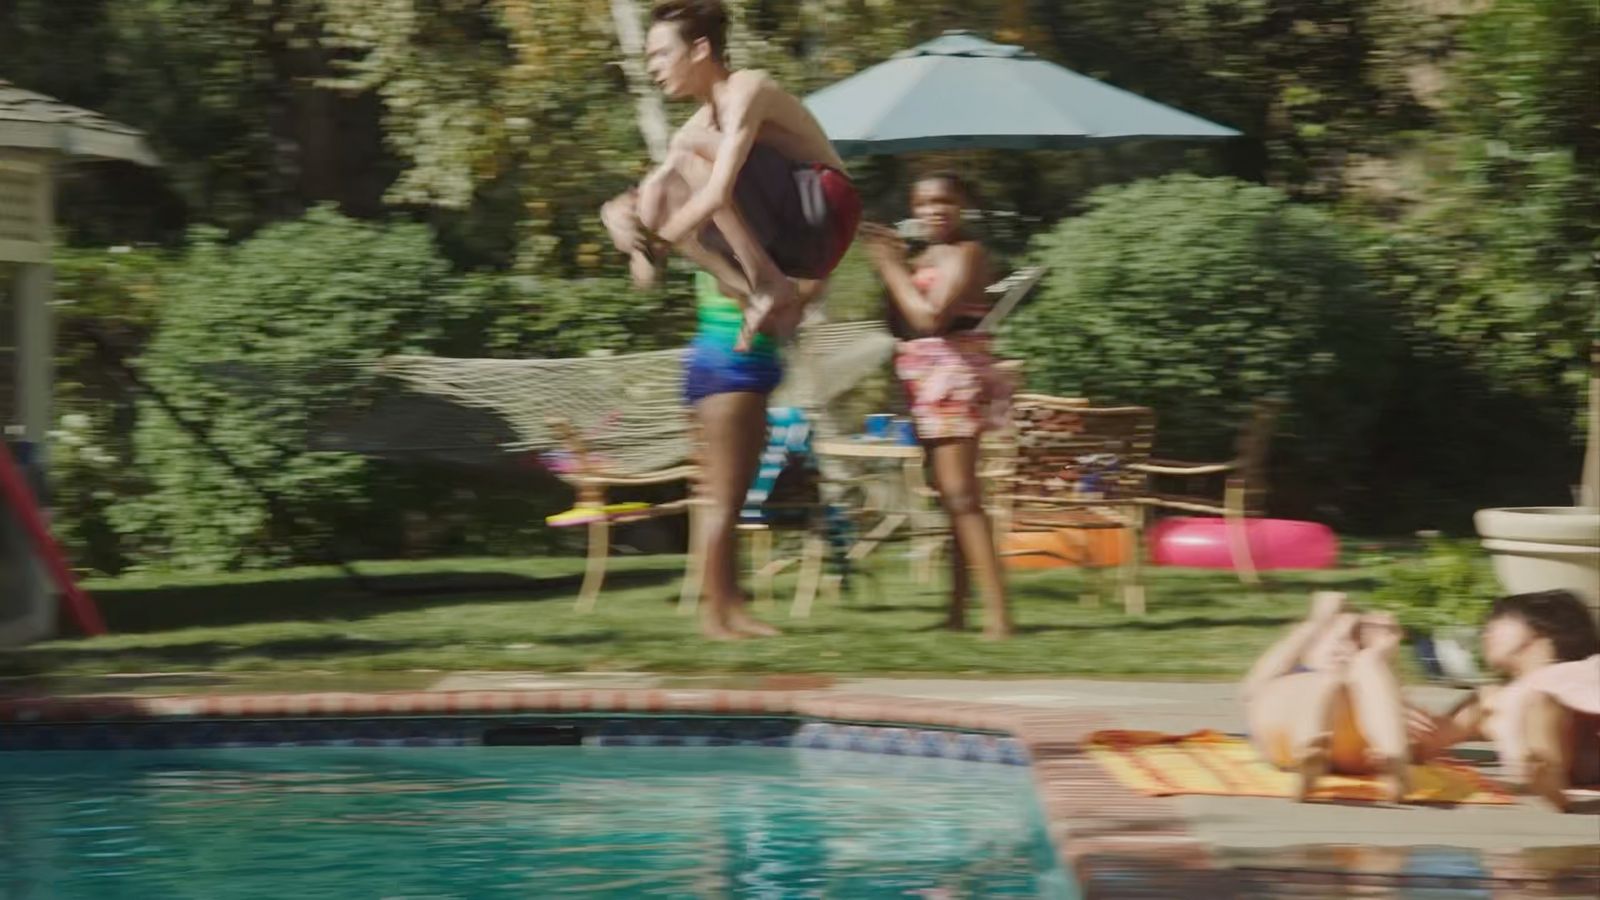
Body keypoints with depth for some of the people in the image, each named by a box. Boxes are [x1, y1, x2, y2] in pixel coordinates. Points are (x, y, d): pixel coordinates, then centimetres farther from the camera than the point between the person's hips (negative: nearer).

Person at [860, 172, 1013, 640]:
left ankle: (997, 612, -18)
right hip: (927, 383, 10)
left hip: (954, 375, -10)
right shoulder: (924, 258, 18)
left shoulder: (966, 254, -9)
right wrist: (891, 264, 5)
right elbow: (899, 321, 14)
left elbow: (930, 316, -20)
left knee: (960, 495, -14)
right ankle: (958, 609, 16)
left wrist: (892, 268, -11)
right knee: (952, 495, 11)